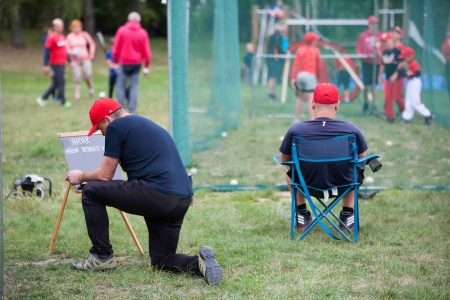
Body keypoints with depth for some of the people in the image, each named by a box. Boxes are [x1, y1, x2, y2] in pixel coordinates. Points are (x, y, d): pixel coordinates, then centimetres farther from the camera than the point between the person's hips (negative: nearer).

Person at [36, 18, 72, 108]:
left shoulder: (62, 37, 13)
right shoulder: (51, 37, -12)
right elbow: (46, 51, -12)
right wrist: (45, 65, -15)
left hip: (62, 63, 8)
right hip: (56, 64, -8)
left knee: (56, 83, 12)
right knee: (61, 83, -4)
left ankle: (43, 98, 20)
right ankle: (63, 102, 6)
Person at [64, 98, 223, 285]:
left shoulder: (116, 126, 3)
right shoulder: (148, 125, 28)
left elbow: (105, 175, 5)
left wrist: (81, 177, 24)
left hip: (156, 193, -9)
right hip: (182, 201, 9)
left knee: (91, 192, 6)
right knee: (161, 261, 19)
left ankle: (102, 257, 8)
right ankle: (200, 263, -8)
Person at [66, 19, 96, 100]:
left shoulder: (84, 35, 3)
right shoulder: (70, 37, 2)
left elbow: (92, 44, 12)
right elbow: (67, 49, 5)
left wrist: (91, 54, 5)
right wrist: (72, 53, -15)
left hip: (85, 59, 0)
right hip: (75, 61, 0)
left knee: (87, 76, -7)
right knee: (76, 78, -5)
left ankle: (91, 88, 22)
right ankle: (77, 95, 0)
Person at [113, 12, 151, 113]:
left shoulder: (122, 30, -3)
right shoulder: (143, 33, 2)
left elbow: (116, 48, -2)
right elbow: (146, 51, 3)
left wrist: (115, 60, 8)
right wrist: (147, 65, 9)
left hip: (124, 62, -2)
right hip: (137, 62, 2)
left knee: (121, 85, 4)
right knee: (134, 86, 5)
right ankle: (132, 109, -1)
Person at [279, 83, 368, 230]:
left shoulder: (295, 130, -17)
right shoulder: (352, 130, -17)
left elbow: (284, 159, 2)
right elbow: (362, 158, 3)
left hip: (307, 183, 0)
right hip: (343, 184, 0)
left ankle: (301, 213, 32)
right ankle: (347, 214, 33)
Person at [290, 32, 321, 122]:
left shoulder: (300, 49, 9)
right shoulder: (316, 51, 5)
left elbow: (296, 64, 0)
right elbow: (318, 66, 10)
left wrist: (293, 77, -4)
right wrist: (317, 76, 26)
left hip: (300, 75, 4)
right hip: (310, 75, -4)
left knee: (300, 97, 20)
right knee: (311, 99, -10)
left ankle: (297, 119, 23)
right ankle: (312, 121, -21)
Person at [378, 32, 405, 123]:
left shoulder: (397, 51, -12)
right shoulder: (384, 53, 10)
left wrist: (395, 75, -20)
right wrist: (380, 76, 17)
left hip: (397, 78, -6)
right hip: (388, 78, 6)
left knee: (397, 97, -5)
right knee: (387, 97, 2)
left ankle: (404, 111, 20)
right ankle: (390, 115, 8)